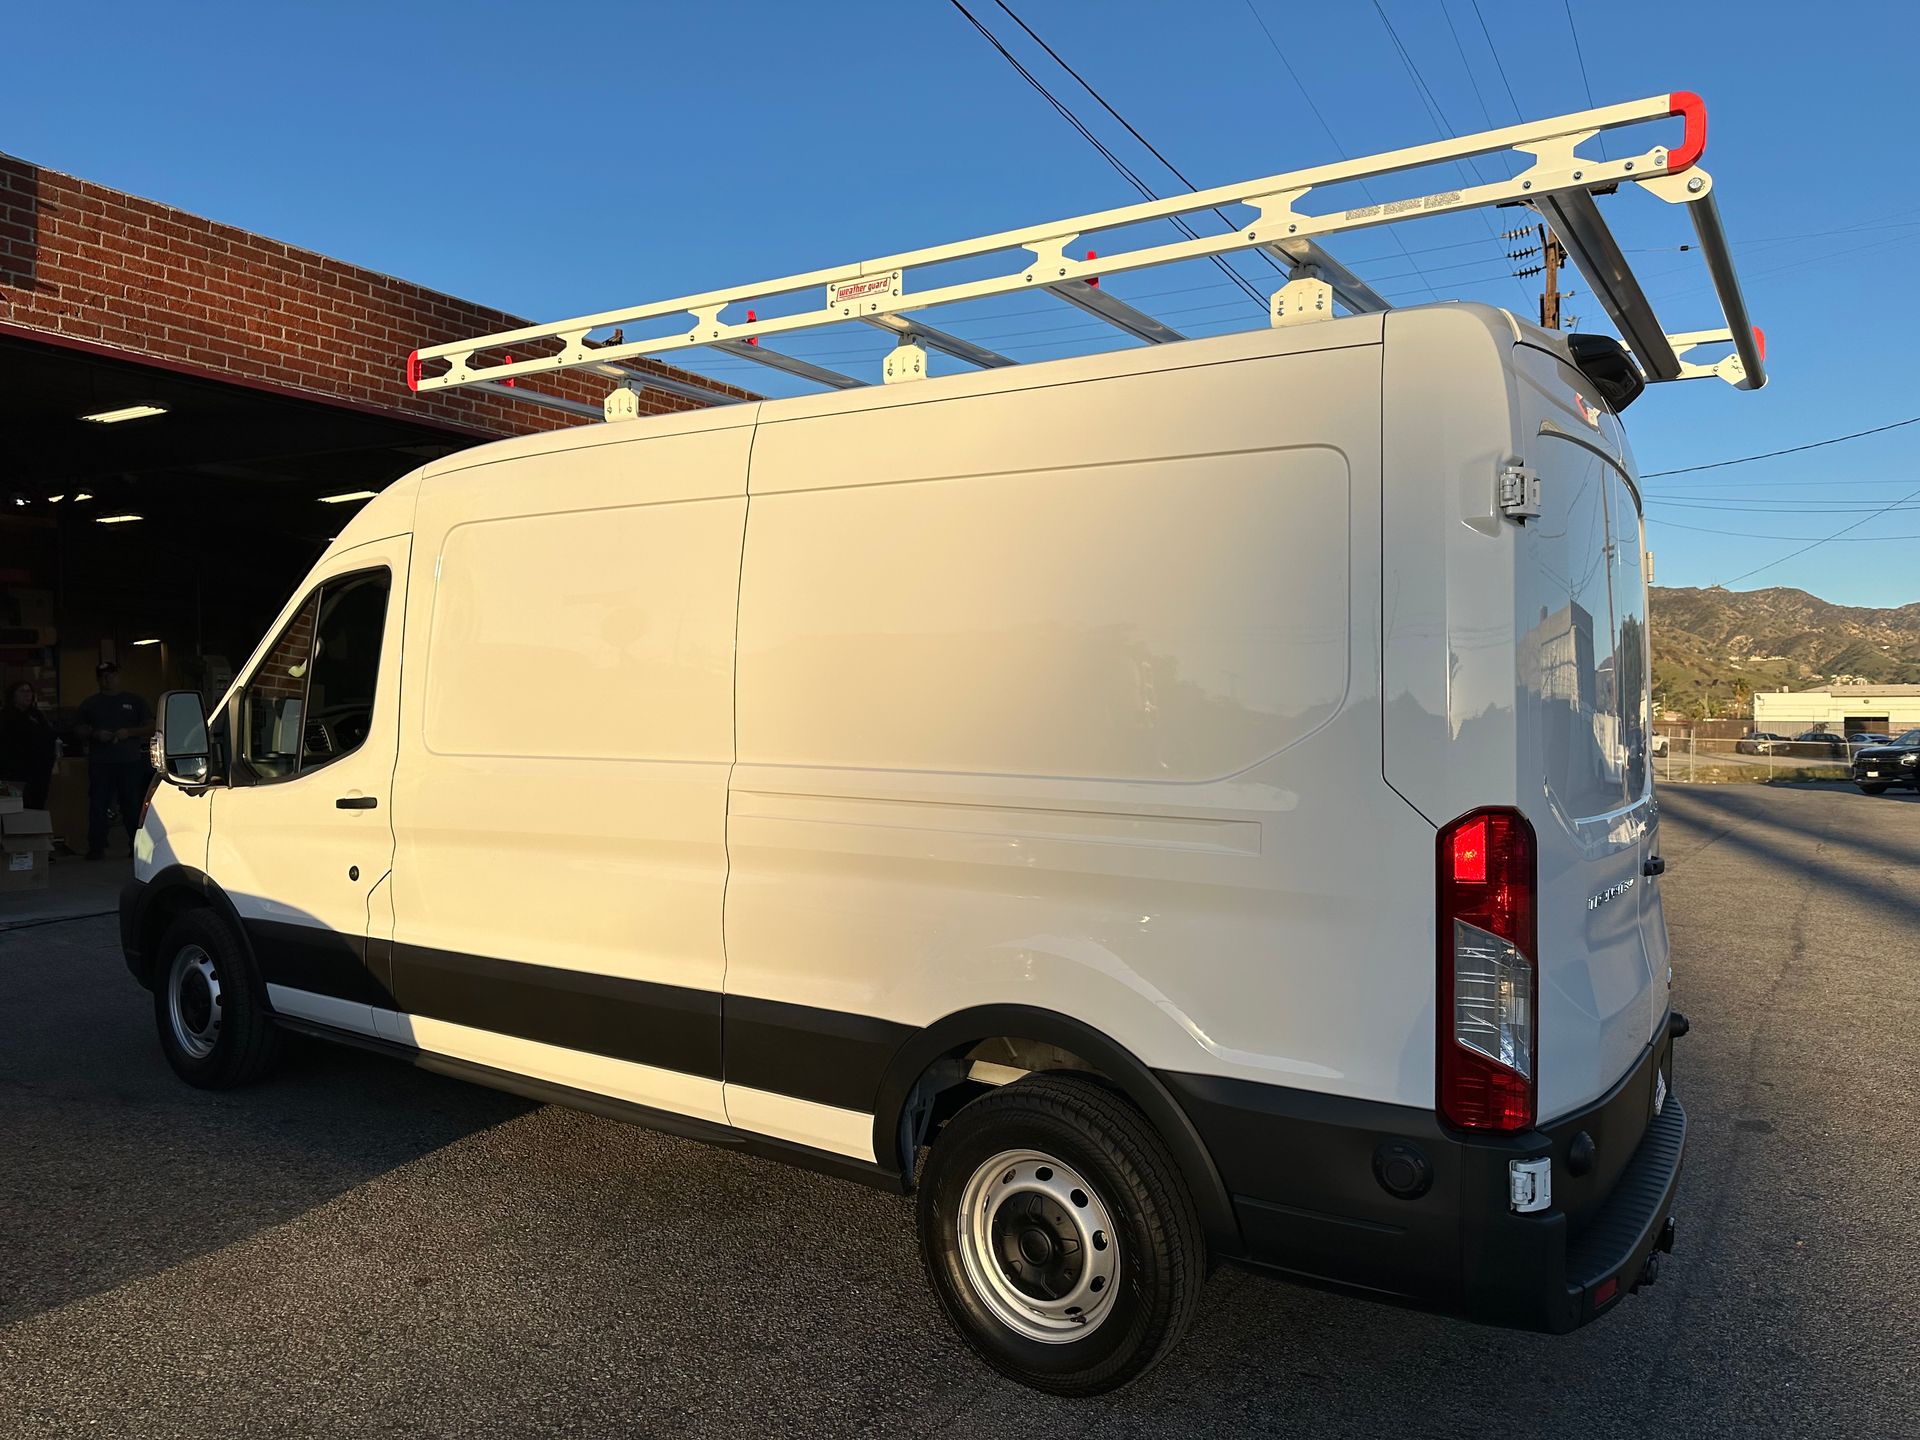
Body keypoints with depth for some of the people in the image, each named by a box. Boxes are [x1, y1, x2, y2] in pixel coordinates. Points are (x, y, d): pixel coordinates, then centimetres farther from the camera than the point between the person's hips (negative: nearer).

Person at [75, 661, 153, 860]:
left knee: (133, 805, 0)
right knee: (98, 806, -3)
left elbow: (151, 727, 9)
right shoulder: (89, 704, 14)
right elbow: (78, 730, 13)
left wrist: (129, 732, -8)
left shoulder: (134, 701, 12)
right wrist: (95, 734, -8)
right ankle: (96, 847, 1)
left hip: (130, 761, 0)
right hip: (100, 763, 1)